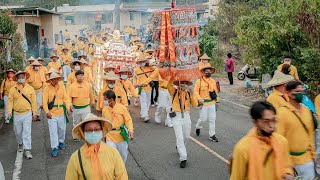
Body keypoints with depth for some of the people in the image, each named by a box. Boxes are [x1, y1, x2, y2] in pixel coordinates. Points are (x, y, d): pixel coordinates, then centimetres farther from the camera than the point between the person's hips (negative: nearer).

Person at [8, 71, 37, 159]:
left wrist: (34, 113, 1)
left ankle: (27, 150, -1)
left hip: (27, 114, -1)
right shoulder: (13, 89, 0)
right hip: (17, 114, 2)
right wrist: (9, 112, -9)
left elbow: (33, 101, 2)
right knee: (18, 131, 15)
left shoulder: (30, 88, 0)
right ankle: (20, 144, 41)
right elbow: (10, 101, 0)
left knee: (27, 132, -4)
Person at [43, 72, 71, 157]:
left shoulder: (62, 87, 4)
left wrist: (68, 106, -14)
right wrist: (47, 111, -18)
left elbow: (66, 98, 1)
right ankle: (54, 148, 6)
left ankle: (61, 142, 38)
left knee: (62, 129, 15)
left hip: (61, 112, 3)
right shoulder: (47, 88, -5)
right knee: (53, 131, -1)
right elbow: (44, 101, -8)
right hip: (52, 113, -3)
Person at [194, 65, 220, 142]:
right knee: (203, 118, 2)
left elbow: (216, 91, 17)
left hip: (212, 103, 4)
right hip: (203, 103, -4)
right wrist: (199, 99, -19)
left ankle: (212, 135, 12)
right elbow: (196, 91, -7)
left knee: (212, 119, 4)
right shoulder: (199, 81, -5)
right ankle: (198, 127, 35)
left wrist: (216, 99, 12)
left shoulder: (213, 81, 8)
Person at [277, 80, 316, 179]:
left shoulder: (307, 111, 6)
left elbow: (310, 133, 15)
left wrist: (312, 153, 17)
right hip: (289, 159, -5)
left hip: (307, 159, 5)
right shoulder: (282, 112, -14)